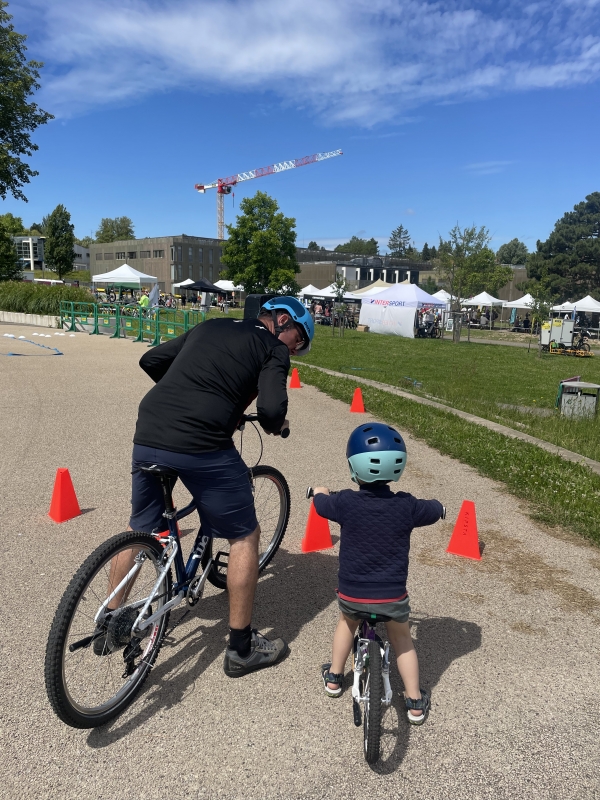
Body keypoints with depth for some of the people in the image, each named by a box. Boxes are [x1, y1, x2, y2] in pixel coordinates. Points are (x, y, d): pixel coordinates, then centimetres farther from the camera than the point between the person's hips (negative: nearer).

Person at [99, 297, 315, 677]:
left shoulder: (209, 327, 23)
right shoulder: (273, 349, 6)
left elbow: (151, 360, 24)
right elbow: (271, 407, -9)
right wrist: (276, 426, 13)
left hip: (147, 437, 7)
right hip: (202, 446, -6)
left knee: (140, 528, 26)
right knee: (245, 536, 12)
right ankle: (242, 648, 21)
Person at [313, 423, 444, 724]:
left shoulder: (345, 502, -14)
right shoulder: (407, 506, -12)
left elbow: (319, 501, 8)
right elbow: (437, 510, 8)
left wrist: (321, 491, 31)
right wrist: (433, 505, 32)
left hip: (351, 593, 1)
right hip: (393, 595, 0)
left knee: (347, 623, 32)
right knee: (402, 640, 25)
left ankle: (334, 677, 44)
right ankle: (415, 702, 30)